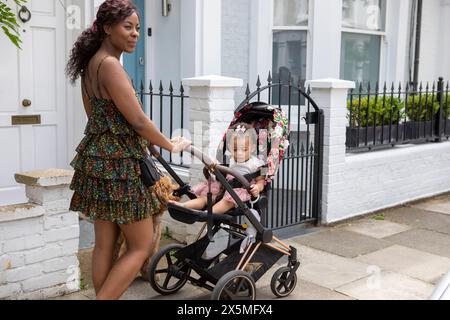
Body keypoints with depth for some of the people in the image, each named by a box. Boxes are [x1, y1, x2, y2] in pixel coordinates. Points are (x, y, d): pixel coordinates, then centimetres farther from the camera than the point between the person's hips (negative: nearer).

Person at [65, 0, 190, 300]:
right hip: (118, 165, -9)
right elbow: (138, 121, -19)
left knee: (105, 244, 13)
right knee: (141, 246, 2)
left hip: (99, 160, 9)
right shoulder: (110, 65, -18)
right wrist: (172, 145, -3)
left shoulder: (92, 63, 12)